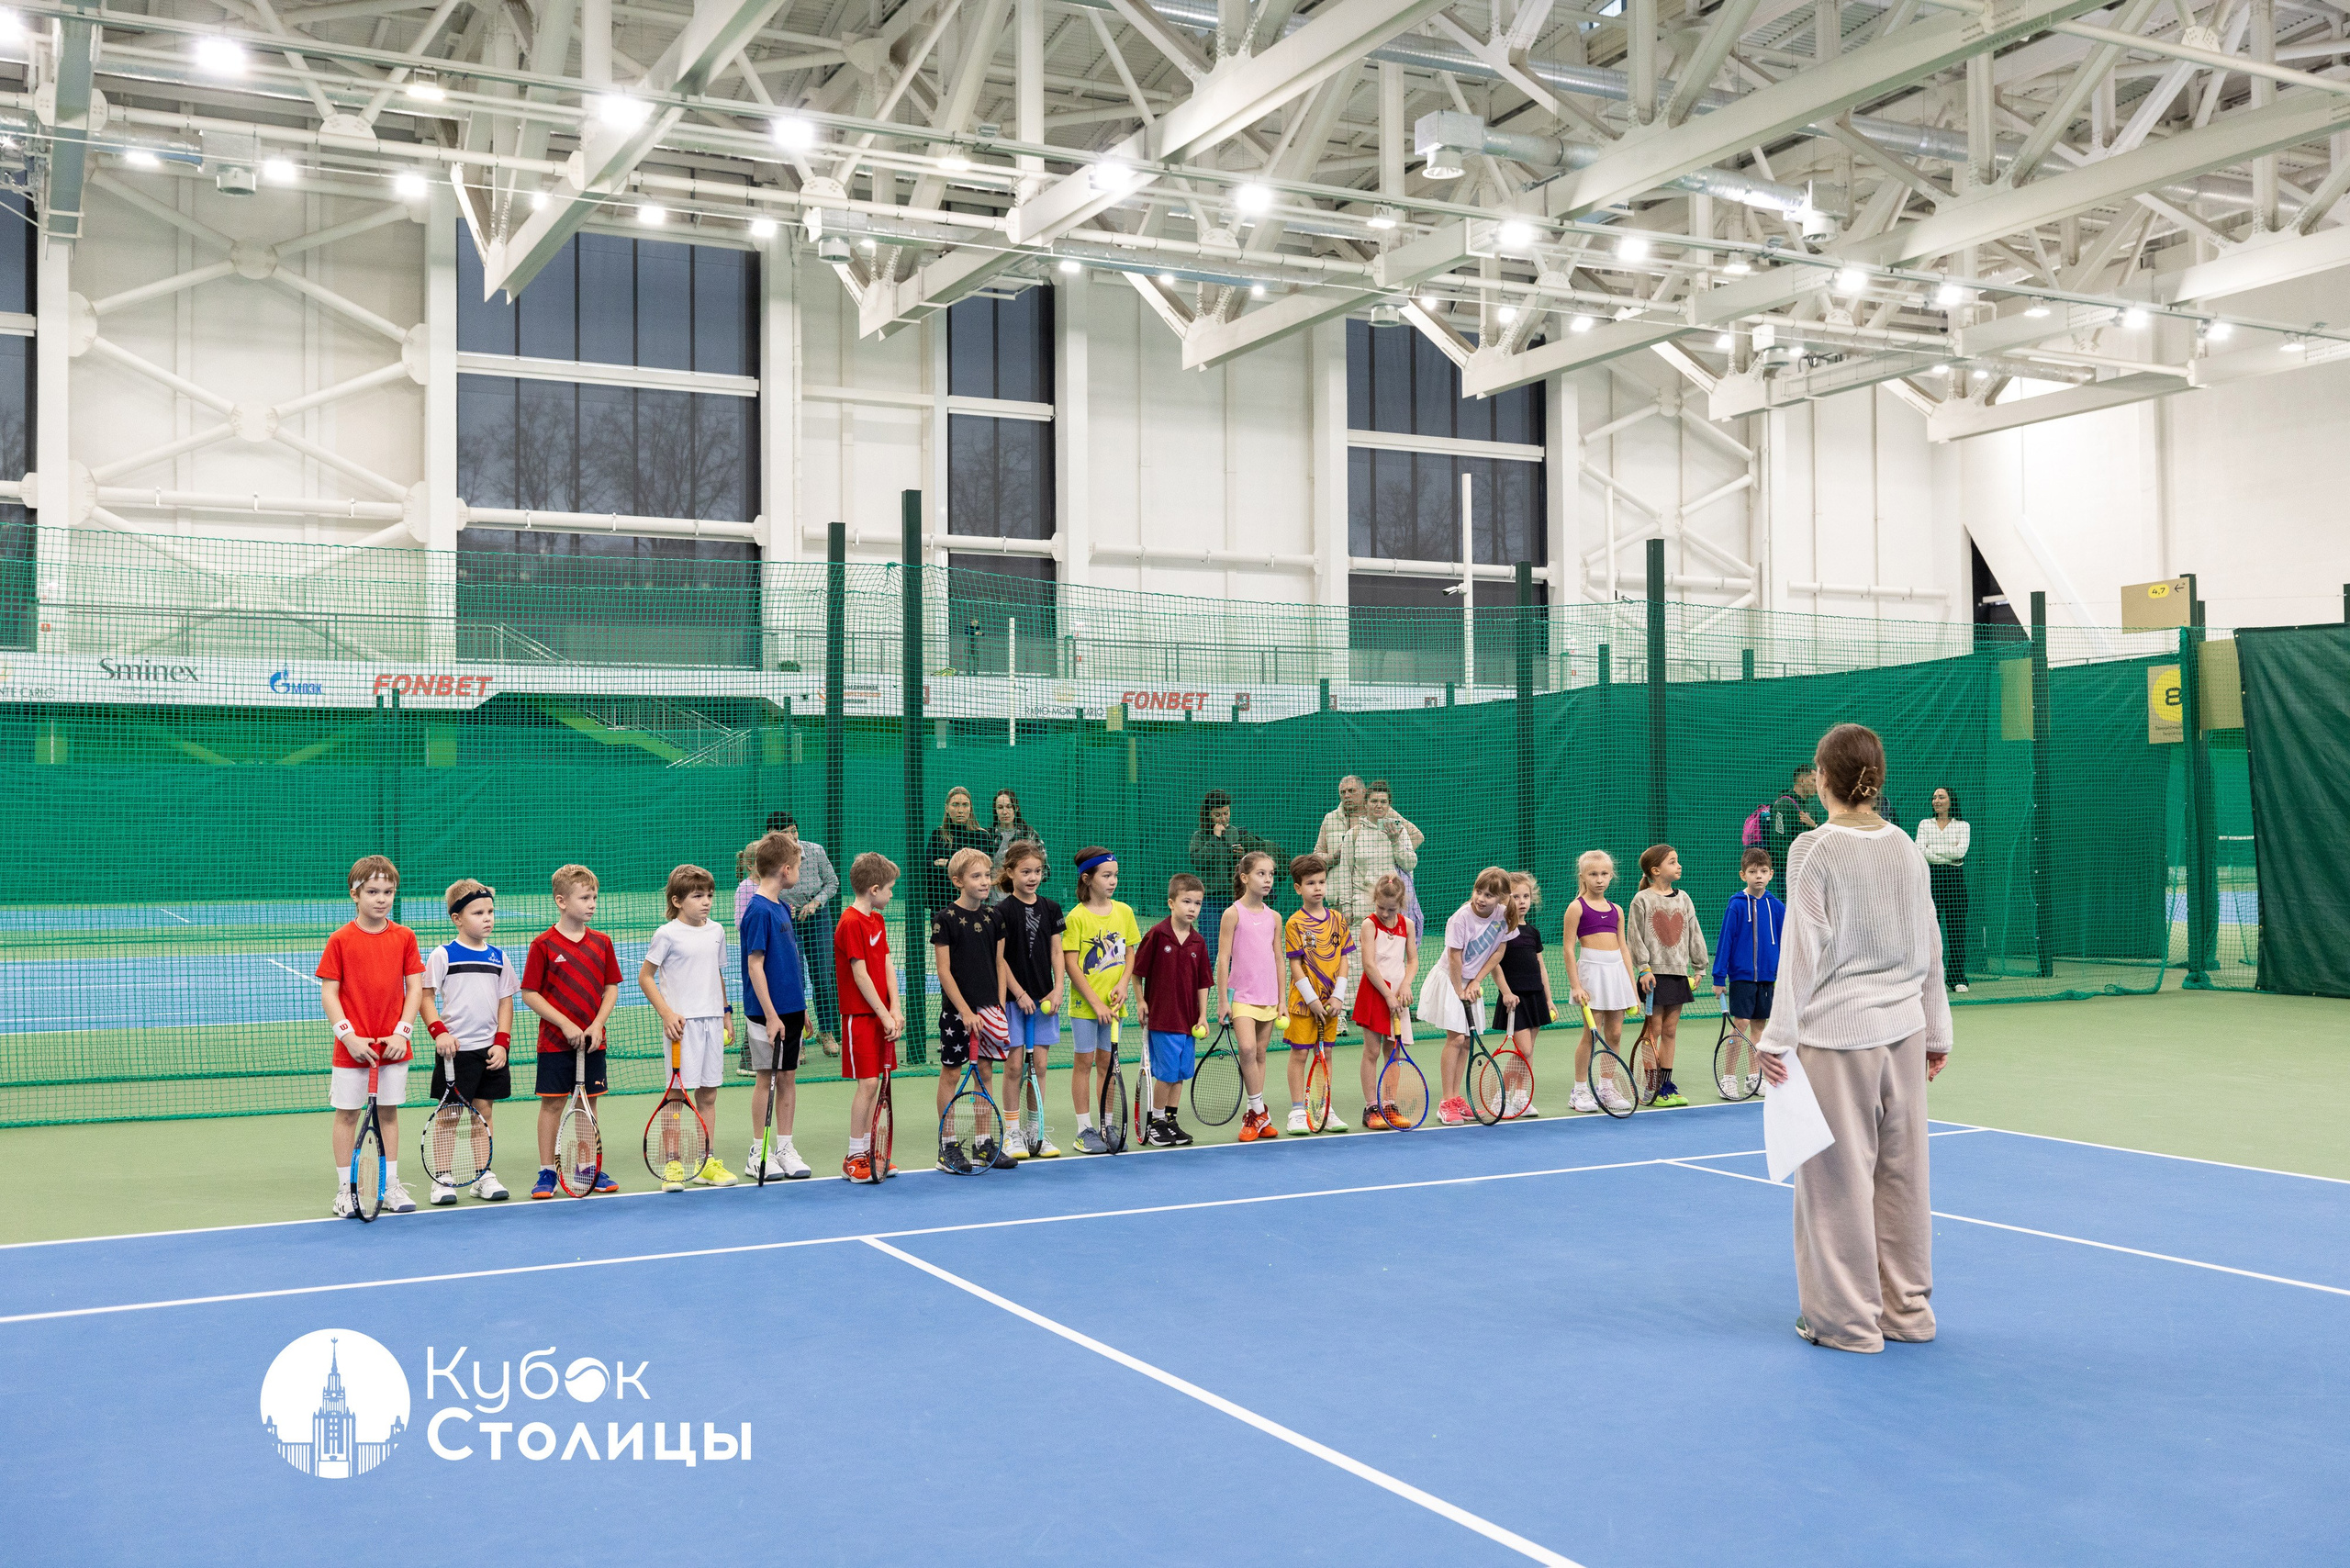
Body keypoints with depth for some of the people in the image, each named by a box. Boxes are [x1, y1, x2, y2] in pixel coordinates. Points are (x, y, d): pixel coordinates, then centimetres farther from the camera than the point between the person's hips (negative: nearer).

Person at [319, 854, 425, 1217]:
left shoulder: (405, 937, 1)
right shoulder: (340, 940, -6)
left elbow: (415, 987, 3)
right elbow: (328, 993, -5)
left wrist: (402, 1032, -7)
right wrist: (349, 1036, -13)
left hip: (393, 1045, 2)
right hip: (352, 1047, -2)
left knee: (389, 1111, 10)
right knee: (347, 1113, 5)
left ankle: (390, 1185, 19)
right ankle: (345, 1189, 14)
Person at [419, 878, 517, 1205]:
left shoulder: (498, 957, 7)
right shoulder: (442, 956, -5)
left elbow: (506, 1002, 10)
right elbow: (426, 997, -4)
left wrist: (502, 1042, 1)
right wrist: (439, 1032, -17)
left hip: (490, 1049, 4)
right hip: (454, 1049, -4)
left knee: (484, 1113, 9)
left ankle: (482, 1176, 18)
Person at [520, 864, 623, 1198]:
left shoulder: (601, 942, 4)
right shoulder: (543, 944, -8)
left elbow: (611, 988, 8)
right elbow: (529, 994, -8)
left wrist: (597, 1024, -6)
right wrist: (566, 1025, -15)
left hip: (592, 1041, 4)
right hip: (555, 1042, -4)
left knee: (589, 1103, 10)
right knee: (551, 1104, 2)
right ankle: (546, 1173, 11)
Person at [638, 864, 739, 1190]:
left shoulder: (716, 931, 10)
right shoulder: (667, 934, -7)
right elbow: (645, 977, -4)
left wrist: (726, 1012, 18)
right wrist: (666, 1013, -12)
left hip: (712, 1020, 6)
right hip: (682, 1022, -5)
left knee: (708, 1094, 10)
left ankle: (707, 1163, 17)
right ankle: (672, 1165, 4)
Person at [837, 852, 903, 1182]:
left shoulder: (878, 921, 14)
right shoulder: (851, 923, -15)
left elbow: (886, 965, 9)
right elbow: (861, 975, -17)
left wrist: (895, 1009, -2)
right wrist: (884, 1015, -15)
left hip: (882, 1015, 8)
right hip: (860, 1015, -8)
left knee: (874, 1083, 11)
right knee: (868, 1083, -8)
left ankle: (869, 1151, 18)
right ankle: (854, 1157, 1)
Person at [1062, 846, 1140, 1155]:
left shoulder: (1124, 912, 5)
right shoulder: (1077, 916, -10)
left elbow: (1130, 953, 12)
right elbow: (1071, 965, -12)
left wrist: (1123, 984, -6)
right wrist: (1096, 1003, -15)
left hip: (1113, 1003, 4)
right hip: (1084, 1004, -4)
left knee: (1108, 1061, 10)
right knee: (1083, 1062, 1)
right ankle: (1084, 1130, 8)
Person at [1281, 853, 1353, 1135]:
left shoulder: (1338, 920, 5)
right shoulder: (1295, 924, -8)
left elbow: (1343, 960, 5)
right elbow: (1295, 965, -10)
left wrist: (1338, 996, -5)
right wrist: (1312, 1000, -14)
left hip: (1330, 1001, 4)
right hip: (1303, 1000, -4)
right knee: (1300, 1053, -1)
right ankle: (1298, 1112, 6)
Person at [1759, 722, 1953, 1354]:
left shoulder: (1813, 851, -10)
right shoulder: (1906, 848, 6)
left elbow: (1804, 953, -11)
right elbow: (1930, 947, 11)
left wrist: (1779, 1038, -7)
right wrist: (1936, 1030, 20)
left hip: (1836, 1036, -6)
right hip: (1903, 1031, 6)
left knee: (1839, 1176, 3)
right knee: (1902, 1172, 12)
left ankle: (1848, 1319, 10)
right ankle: (1907, 1311, 21)